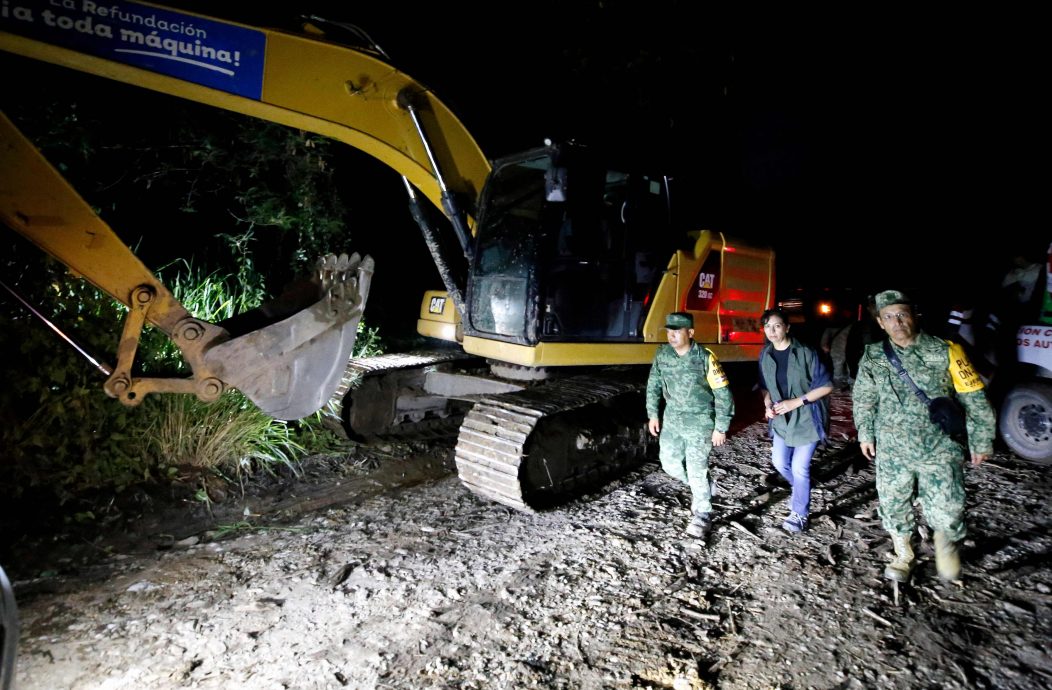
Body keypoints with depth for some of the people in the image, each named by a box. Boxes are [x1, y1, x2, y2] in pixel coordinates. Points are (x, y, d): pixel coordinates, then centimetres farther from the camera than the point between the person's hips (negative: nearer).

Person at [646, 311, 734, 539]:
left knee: (696, 469, -5)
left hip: (700, 421, -5)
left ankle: (702, 516, 15)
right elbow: (653, 384, 10)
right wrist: (653, 414, 8)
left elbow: (723, 394, -13)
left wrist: (721, 427, -12)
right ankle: (699, 488, 38)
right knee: (669, 462, 9)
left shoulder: (705, 358, -19)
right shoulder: (662, 354, -4)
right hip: (672, 418, 6)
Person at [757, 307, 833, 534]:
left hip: (806, 418, -5)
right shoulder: (765, 354, -2)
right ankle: (802, 490, 45)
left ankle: (799, 513, 16)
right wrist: (768, 403, -8)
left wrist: (796, 402, -21)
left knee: (799, 467, -2)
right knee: (780, 462, 14)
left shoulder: (805, 353, -18)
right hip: (781, 418, 6)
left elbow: (826, 385, -14)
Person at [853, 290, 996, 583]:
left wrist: (981, 440, 2)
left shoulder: (945, 351, -9)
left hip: (940, 451, -2)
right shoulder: (873, 357, -1)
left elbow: (974, 399, -1)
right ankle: (903, 555, 39)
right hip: (892, 451, 2)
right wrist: (865, 434, 13)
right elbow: (863, 399, 13)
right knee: (893, 507, 13)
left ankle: (946, 542, 35)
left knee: (946, 512, -1)